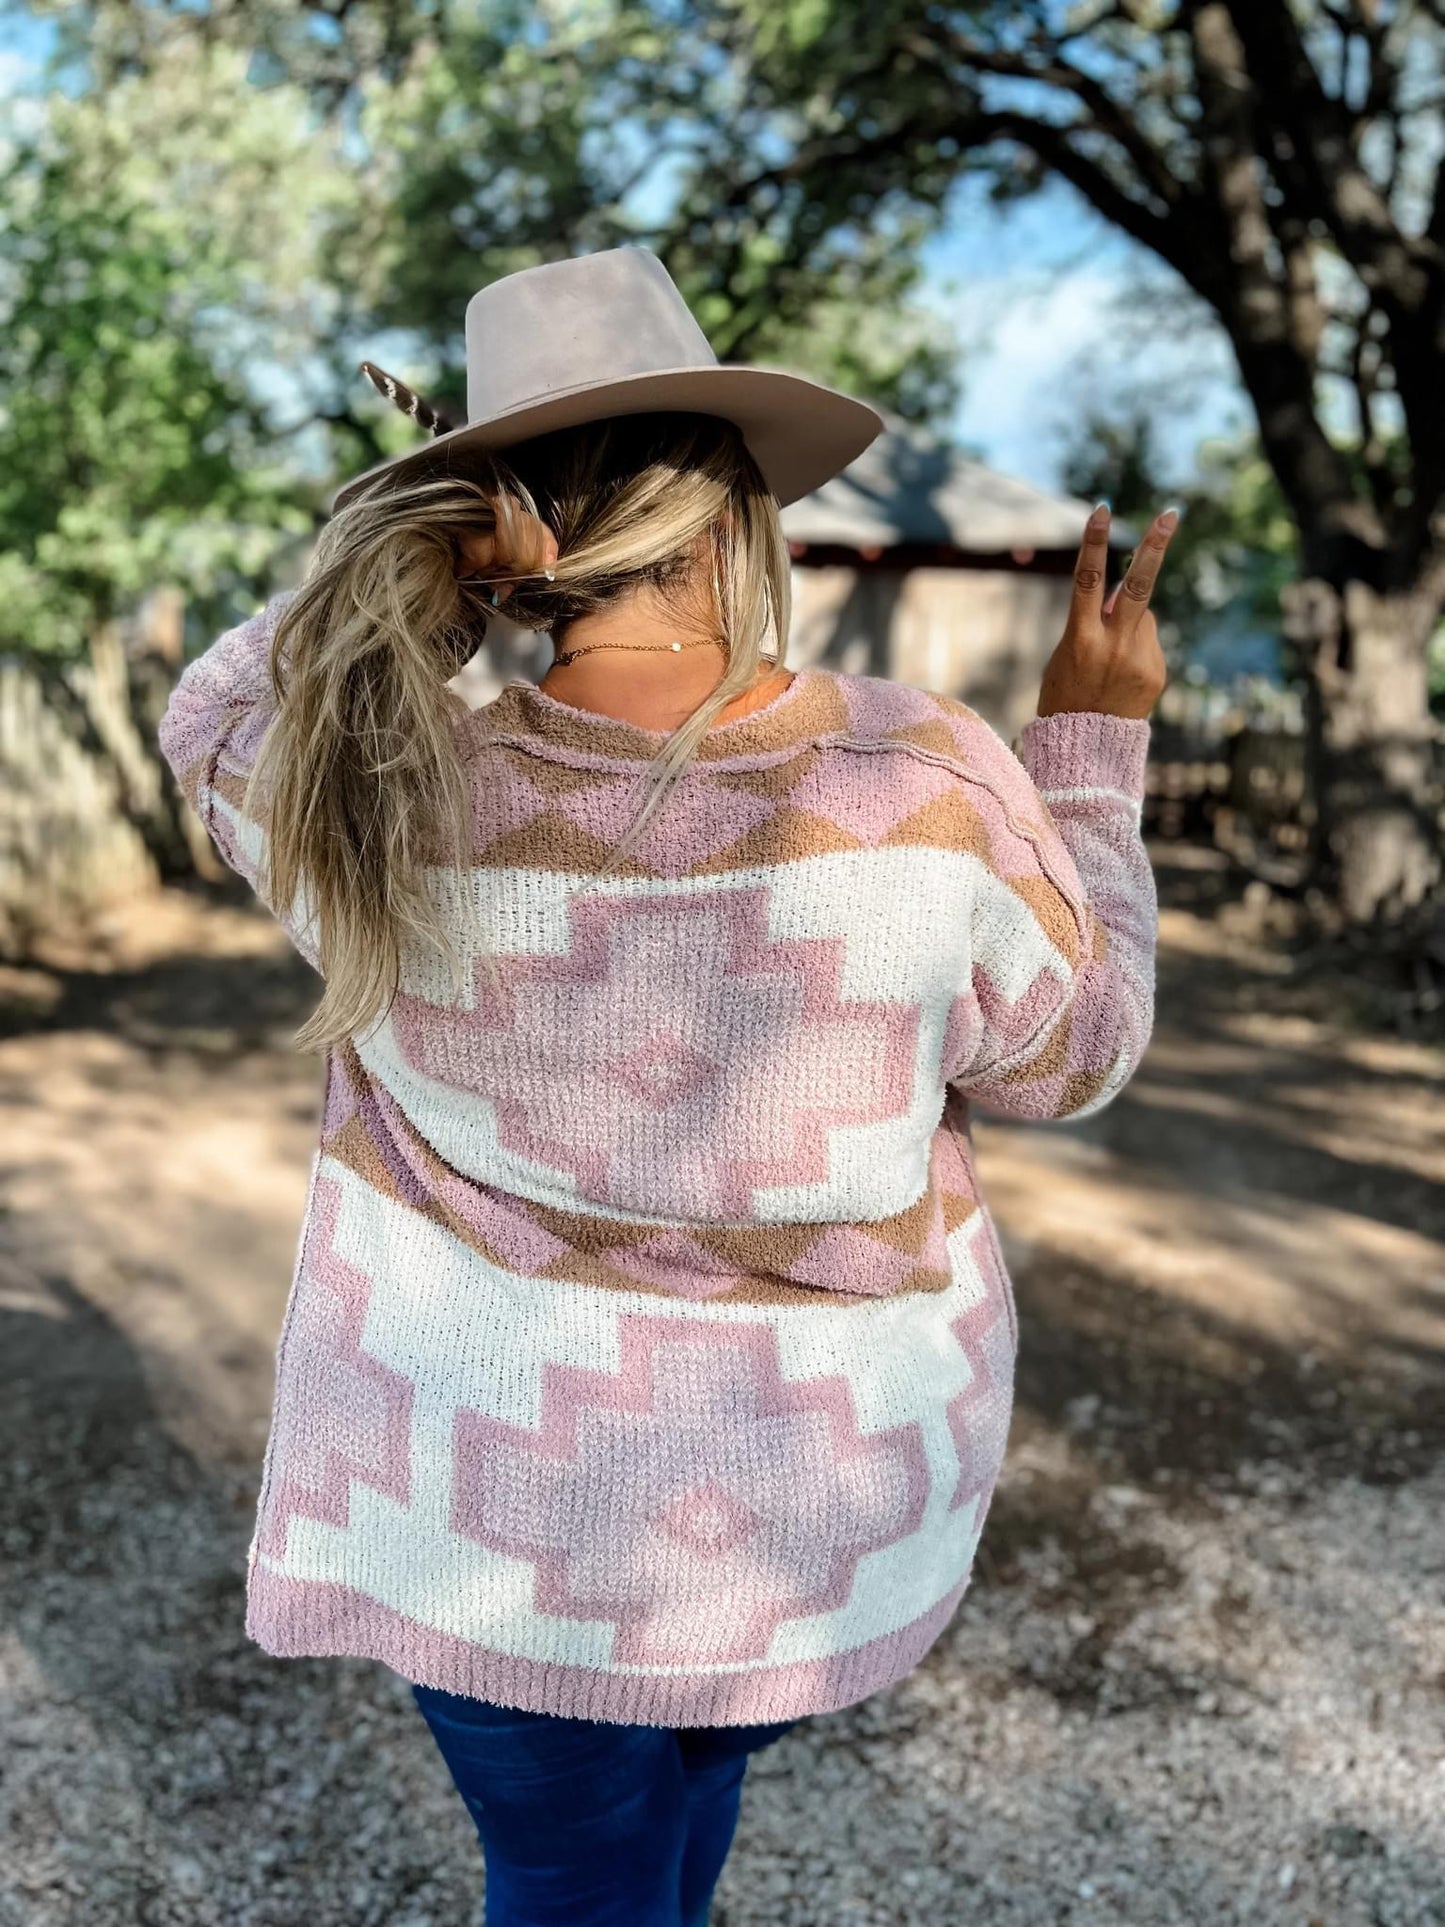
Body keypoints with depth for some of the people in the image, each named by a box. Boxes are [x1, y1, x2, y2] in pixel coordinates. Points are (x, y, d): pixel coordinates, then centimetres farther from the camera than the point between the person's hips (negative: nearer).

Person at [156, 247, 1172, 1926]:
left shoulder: (403, 800, -19)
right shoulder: (922, 779, -21)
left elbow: (226, 725, 5)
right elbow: (1064, 1051, -4)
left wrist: (438, 560, -5)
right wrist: (1093, 744, 2)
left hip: (511, 1474, 0)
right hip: (822, 1485, 1)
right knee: (692, 1756, 32)